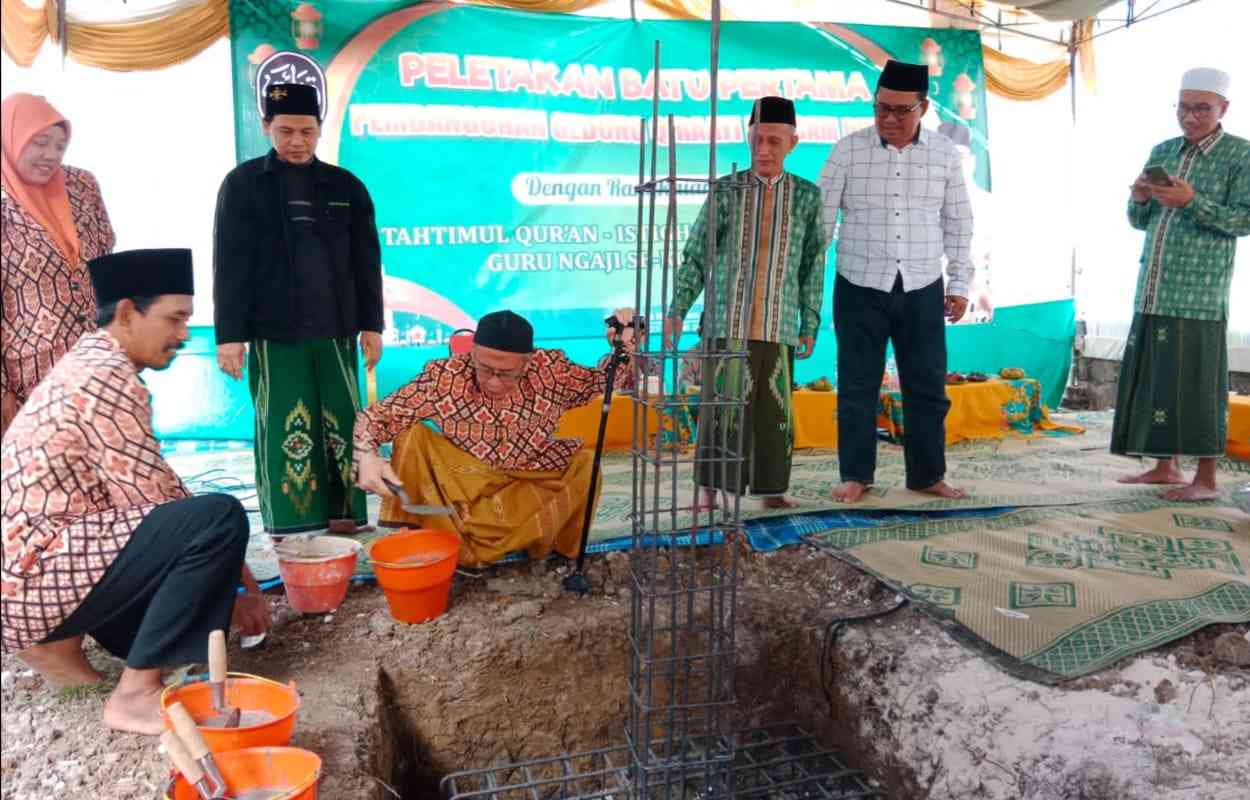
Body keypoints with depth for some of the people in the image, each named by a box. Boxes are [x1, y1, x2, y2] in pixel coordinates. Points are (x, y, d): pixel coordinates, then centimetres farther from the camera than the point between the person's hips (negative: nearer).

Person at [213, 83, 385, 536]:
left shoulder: (346, 186, 10)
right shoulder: (243, 184, 3)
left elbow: (366, 262, 11)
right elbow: (229, 264, -1)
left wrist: (371, 325, 5)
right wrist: (229, 334, -6)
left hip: (335, 332, 3)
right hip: (273, 334, -2)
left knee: (343, 427, 3)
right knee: (284, 429, -1)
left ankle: (345, 518, 13)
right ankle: (290, 530, 5)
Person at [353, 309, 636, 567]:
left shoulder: (549, 369, -16)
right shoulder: (445, 375, -20)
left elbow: (600, 383, 0)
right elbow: (375, 416, -14)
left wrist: (622, 349, -20)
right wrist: (367, 456, -33)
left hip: (531, 485, 2)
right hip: (458, 484, -1)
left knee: (585, 465, -23)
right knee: (412, 437, -23)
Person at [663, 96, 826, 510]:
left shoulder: (807, 196, 7)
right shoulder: (725, 191, 3)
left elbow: (813, 265, 9)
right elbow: (695, 256, 5)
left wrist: (810, 324, 6)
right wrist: (677, 309, -2)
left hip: (779, 326, 1)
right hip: (726, 321, -1)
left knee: (774, 408, 5)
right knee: (721, 404, -2)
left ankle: (771, 488, 18)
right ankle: (708, 488, 9)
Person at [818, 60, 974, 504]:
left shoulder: (945, 153, 4)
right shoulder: (849, 150, -3)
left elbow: (958, 222, 9)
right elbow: (820, 217, -2)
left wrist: (959, 284, 6)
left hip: (922, 289, 2)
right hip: (859, 287, -2)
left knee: (927, 386, 8)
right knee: (857, 385, 5)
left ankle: (928, 475, 23)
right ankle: (856, 475, 18)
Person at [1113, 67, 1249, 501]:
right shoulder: (1161, 152, 14)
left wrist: (1192, 201, -19)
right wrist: (1138, 199, -3)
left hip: (1198, 292, -5)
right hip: (1152, 290, 6)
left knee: (1196, 382, -5)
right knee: (1151, 376, 7)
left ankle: (1206, 480, 4)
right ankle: (1165, 466, 18)